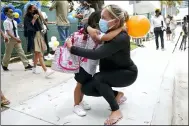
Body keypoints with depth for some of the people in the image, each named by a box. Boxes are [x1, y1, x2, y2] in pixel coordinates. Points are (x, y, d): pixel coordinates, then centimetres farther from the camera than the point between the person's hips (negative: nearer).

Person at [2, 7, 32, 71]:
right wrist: (15, 38, -28)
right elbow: (8, 32, -21)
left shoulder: (15, 22, 6)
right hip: (10, 39, -5)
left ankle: (26, 65, -3)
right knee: (8, 53, 9)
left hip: (16, 39, 5)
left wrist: (18, 38, 5)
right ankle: (4, 65, 31)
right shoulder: (6, 22, -14)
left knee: (21, 52, -1)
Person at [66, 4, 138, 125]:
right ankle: (117, 94, 13)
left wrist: (72, 48, -31)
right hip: (111, 72, 8)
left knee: (98, 78, -33)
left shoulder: (121, 38, -32)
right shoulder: (108, 31, -9)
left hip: (127, 73, -7)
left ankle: (116, 111, -13)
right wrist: (89, 28, -21)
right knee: (86, 88, -6)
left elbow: (95, 54, -41)